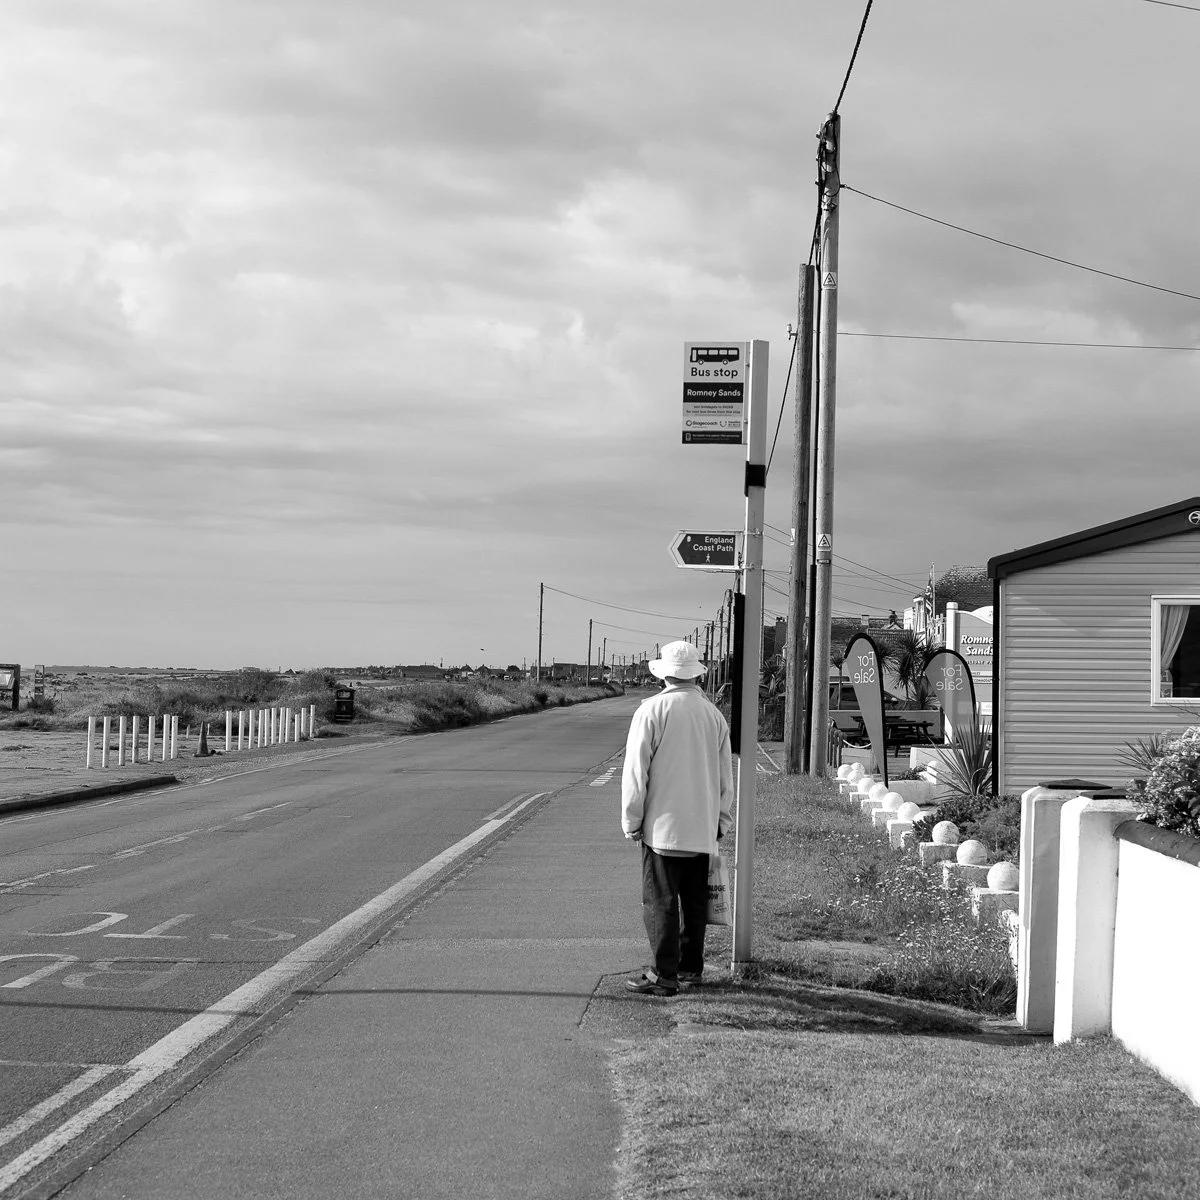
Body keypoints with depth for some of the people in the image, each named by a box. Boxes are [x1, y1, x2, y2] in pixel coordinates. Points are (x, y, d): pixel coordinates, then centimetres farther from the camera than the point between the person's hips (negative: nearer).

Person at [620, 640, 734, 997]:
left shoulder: (652, 710, -10)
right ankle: (690, 967, 20)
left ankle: (664, 975, -5)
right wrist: (722, 820, 22)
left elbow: (635, 771, -10)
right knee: (695, 900, 14)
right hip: (702, 827, 5)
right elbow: (725, 776, 13)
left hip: (662, 824, -5)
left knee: (661, 901, -3)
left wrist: (632, 821, -2)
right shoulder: (714, 714, 6)